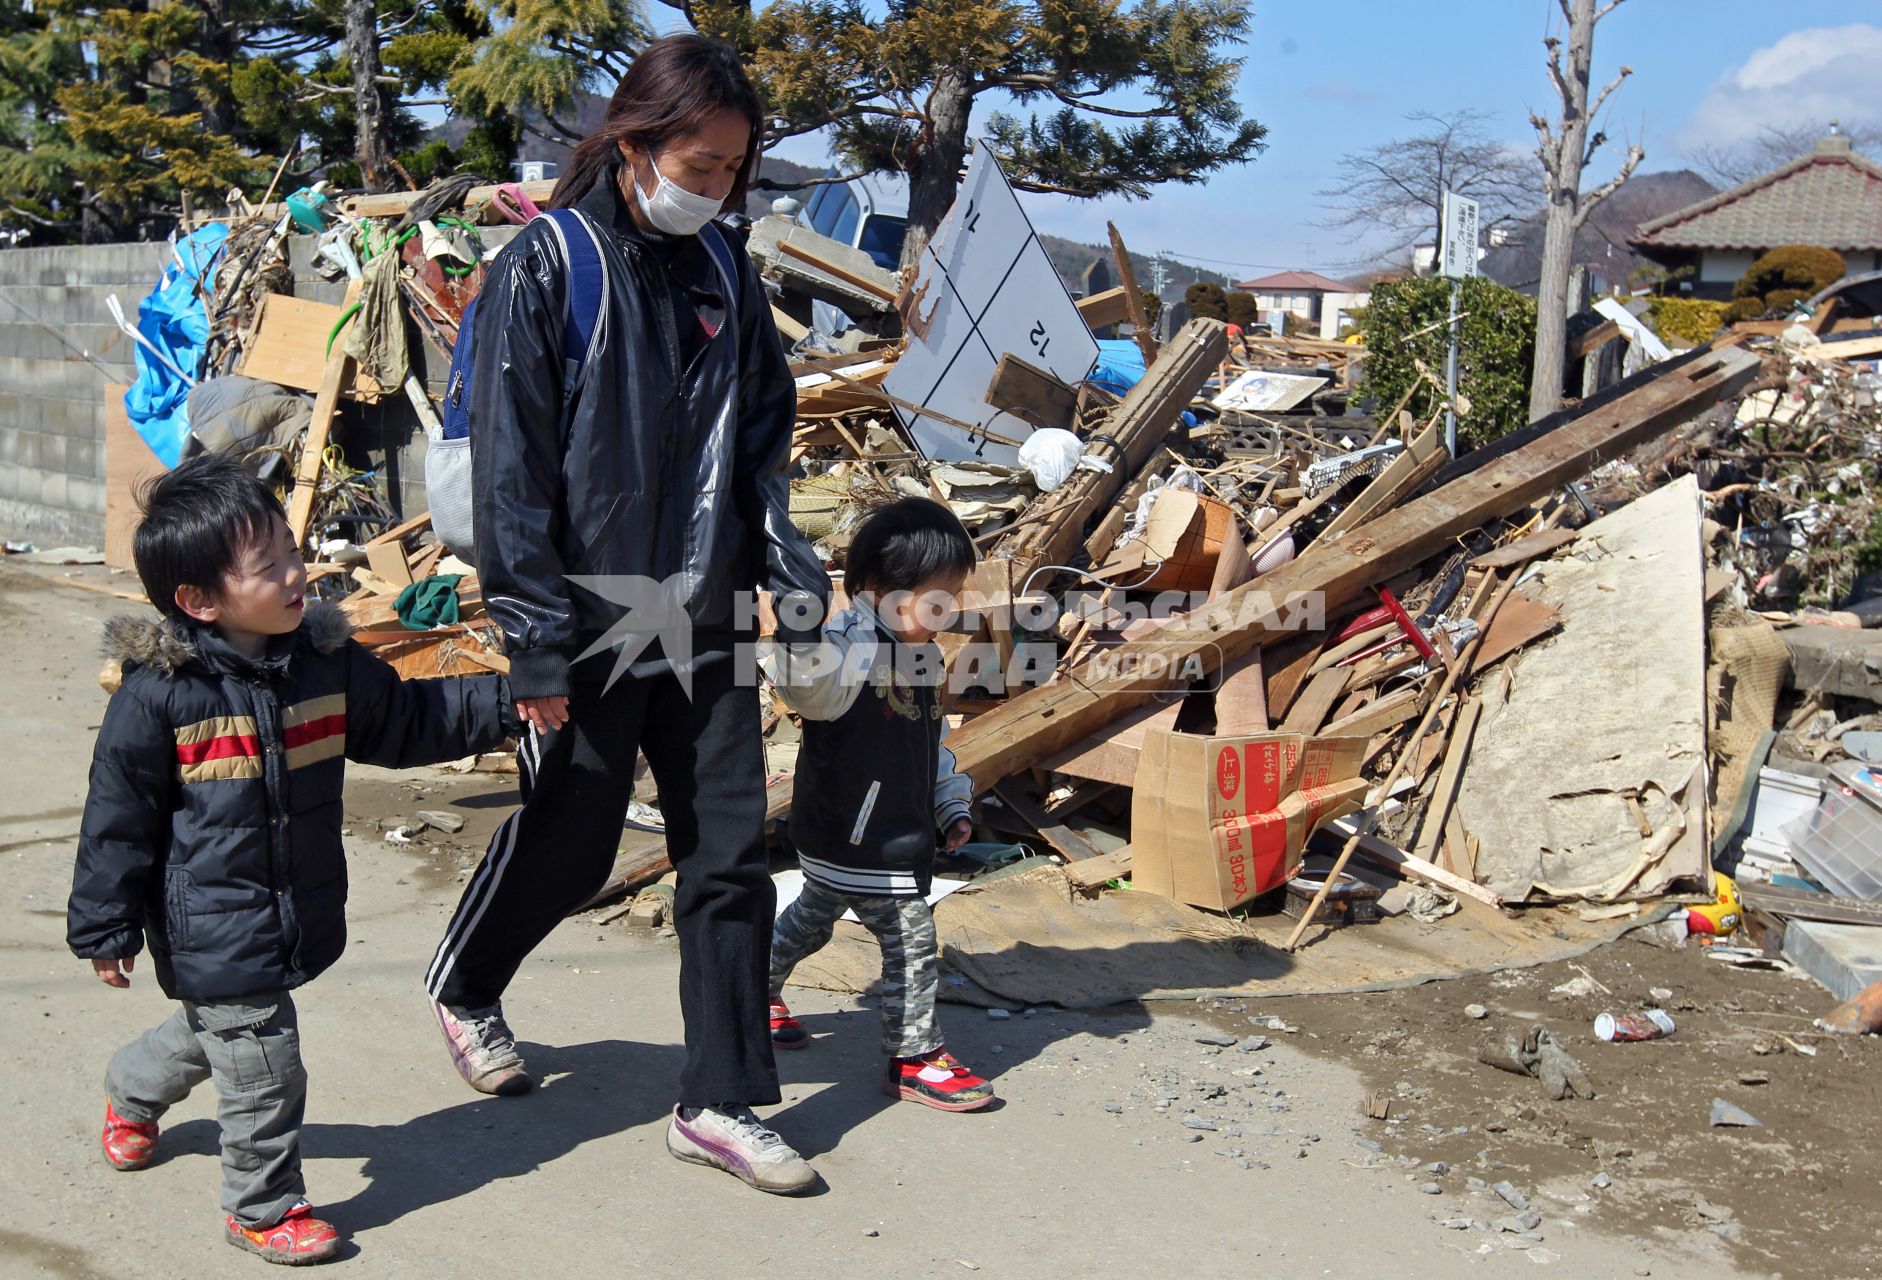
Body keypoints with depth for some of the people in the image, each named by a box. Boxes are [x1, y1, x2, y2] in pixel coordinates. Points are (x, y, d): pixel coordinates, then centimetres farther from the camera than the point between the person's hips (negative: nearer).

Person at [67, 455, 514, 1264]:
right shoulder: (158, 696, -20)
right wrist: (105, 928, -6)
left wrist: (503, 703, 0)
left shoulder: (325, 660, -5)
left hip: (296, 913, 6)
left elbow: (406, 723, 8)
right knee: (260, 1069, 0)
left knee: (213, 1030, 27)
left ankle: (132, 1092, 58)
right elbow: (118, 819, -12)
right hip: (212, 931, -6)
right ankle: (263, 1207, 23)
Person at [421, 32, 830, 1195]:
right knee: (567, 850, 10)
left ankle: (722, 1103, 17)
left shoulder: (724, 273, 9)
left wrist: (786, 554, 1)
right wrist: (536, 636, -15)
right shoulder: (548, 266, -9)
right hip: (594, 619, -5)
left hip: (705, 620, 5)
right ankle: (464, 991, 41)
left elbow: (763, 435, 16)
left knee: (731, 858, 5)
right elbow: (511, 464, -12)